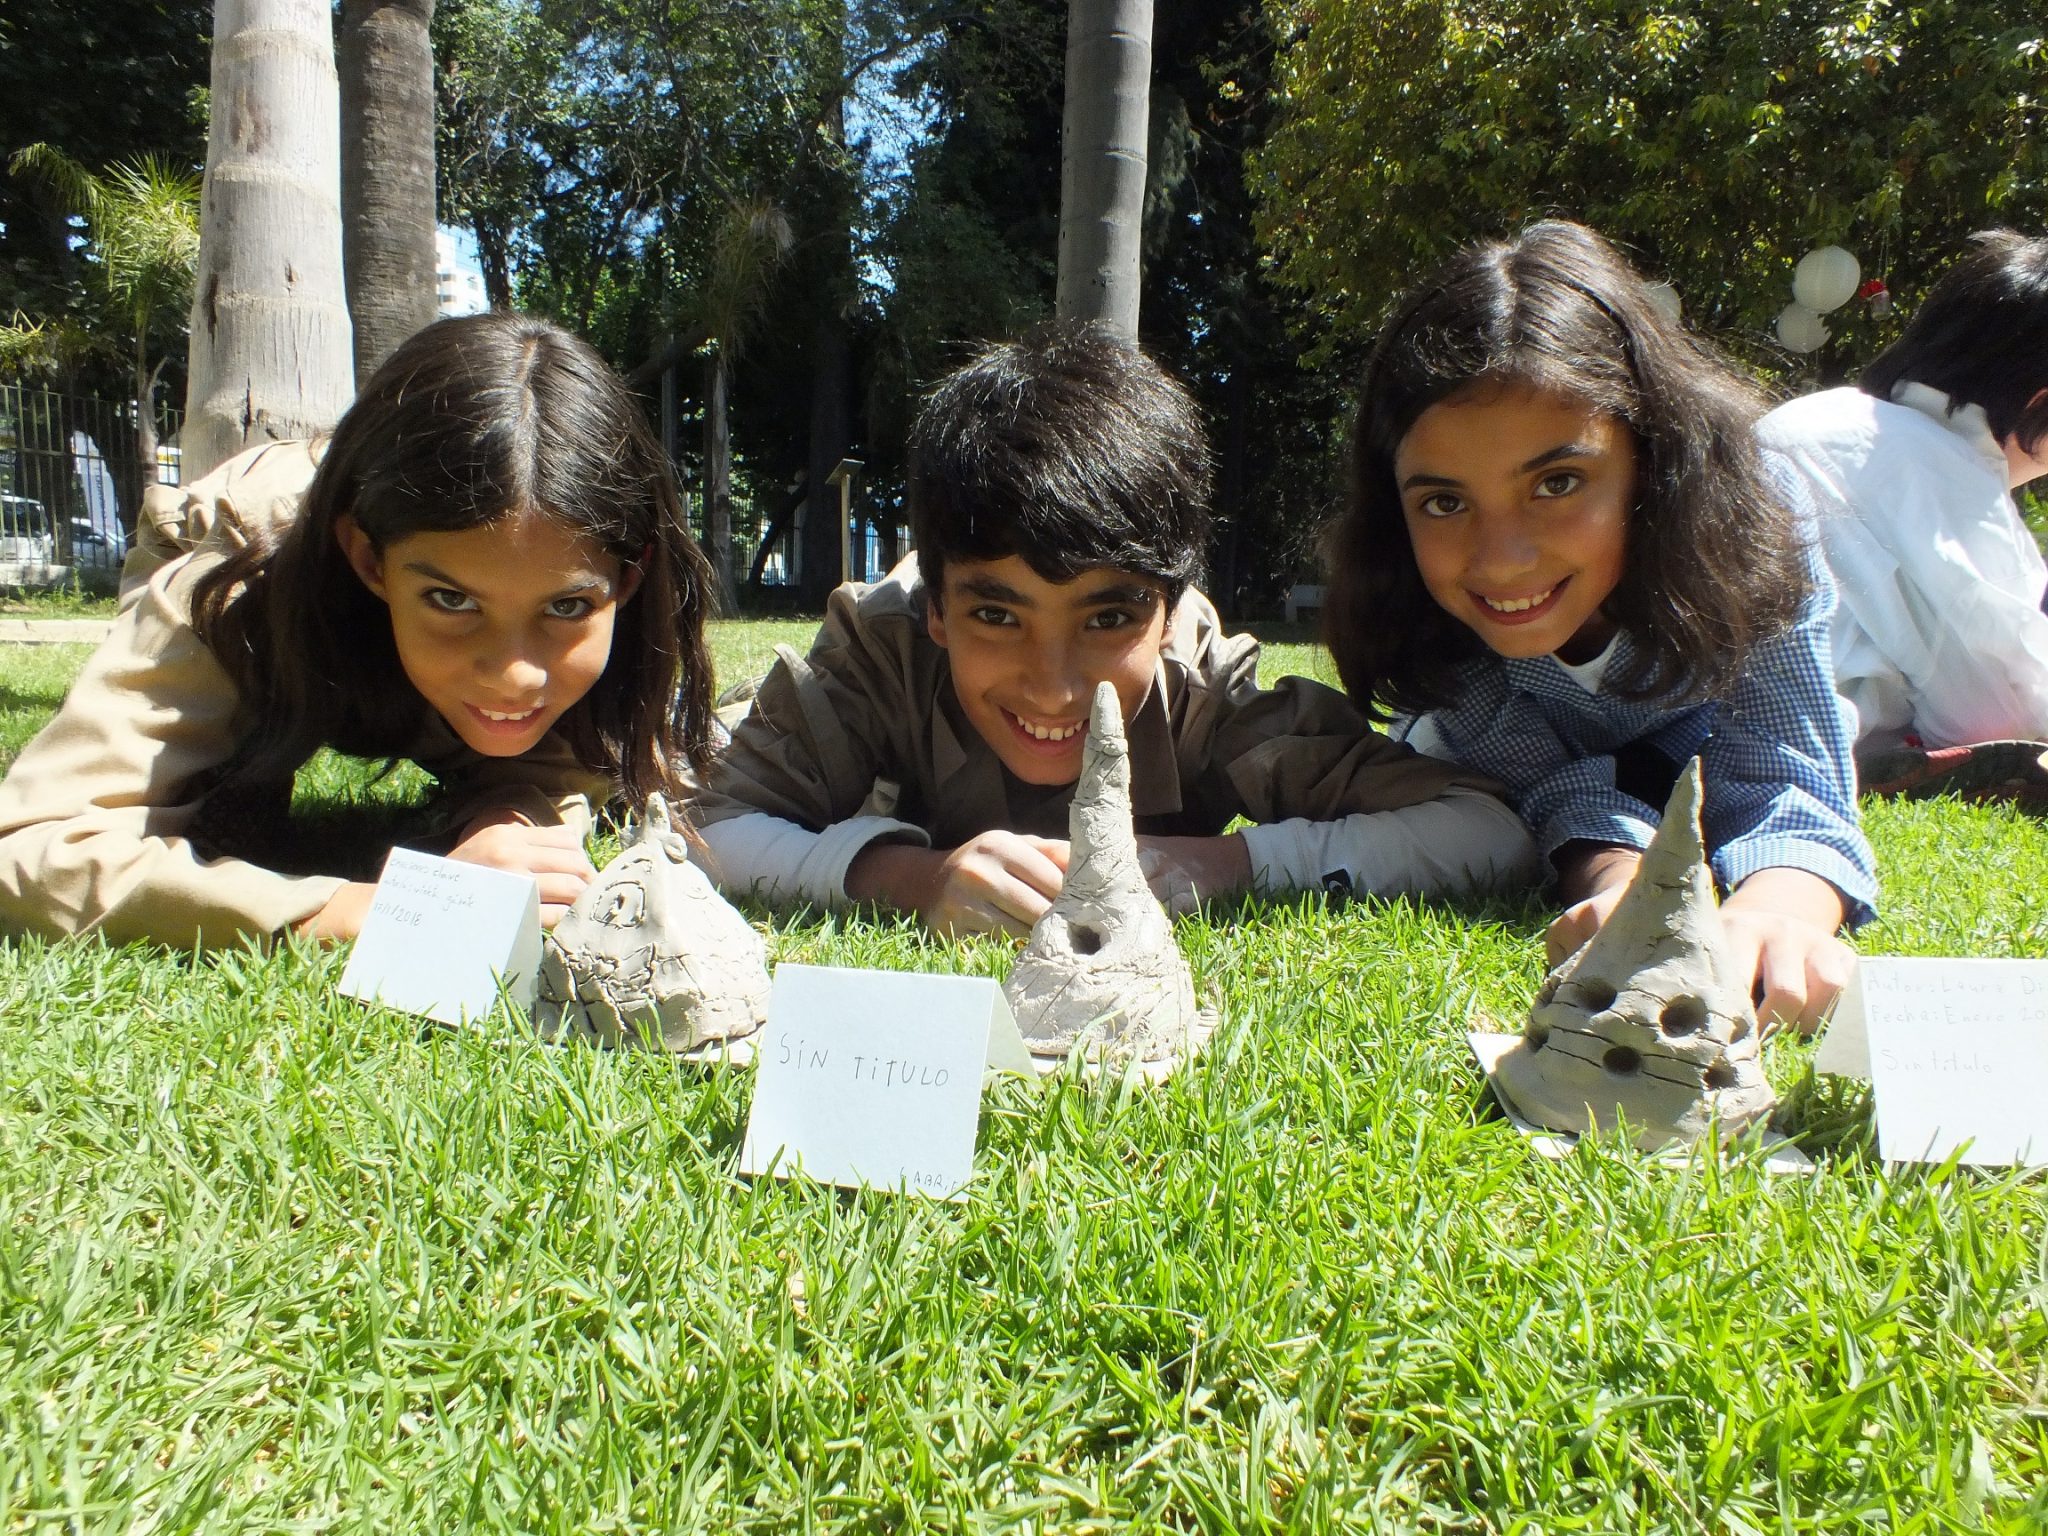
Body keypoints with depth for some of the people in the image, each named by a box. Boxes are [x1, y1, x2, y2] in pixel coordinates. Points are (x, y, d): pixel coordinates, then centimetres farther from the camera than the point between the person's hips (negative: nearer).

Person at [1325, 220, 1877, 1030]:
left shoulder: (1741, 511, -39)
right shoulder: (1416, 600, -38)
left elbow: (1785, 793, -41)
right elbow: (1560, 786, -34)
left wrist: (1772, 911, -66)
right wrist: (1617, 882, -58)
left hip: (1693, 730, -1)